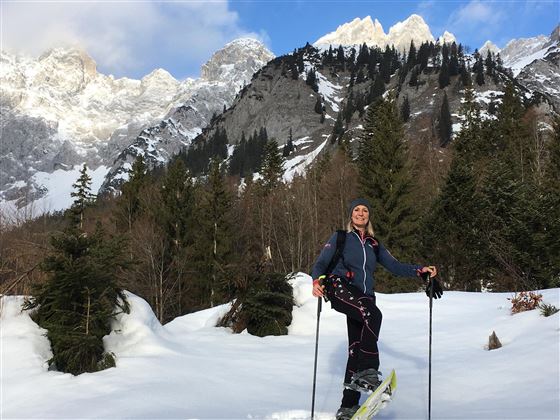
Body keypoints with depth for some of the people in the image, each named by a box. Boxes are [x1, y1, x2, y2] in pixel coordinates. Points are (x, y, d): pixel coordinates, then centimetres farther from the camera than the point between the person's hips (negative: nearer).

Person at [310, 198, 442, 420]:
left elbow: (394, 266, 19)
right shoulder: (340, 238, 13)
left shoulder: (374, 245, 24)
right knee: (373, 314, -32)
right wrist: (317, 281, -17)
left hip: (362, 298, 4)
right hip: (340, 289, -4)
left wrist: (421, 270, 4)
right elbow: (321, 264, 5)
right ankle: (368, 371, -32)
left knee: (356, 348, -3)